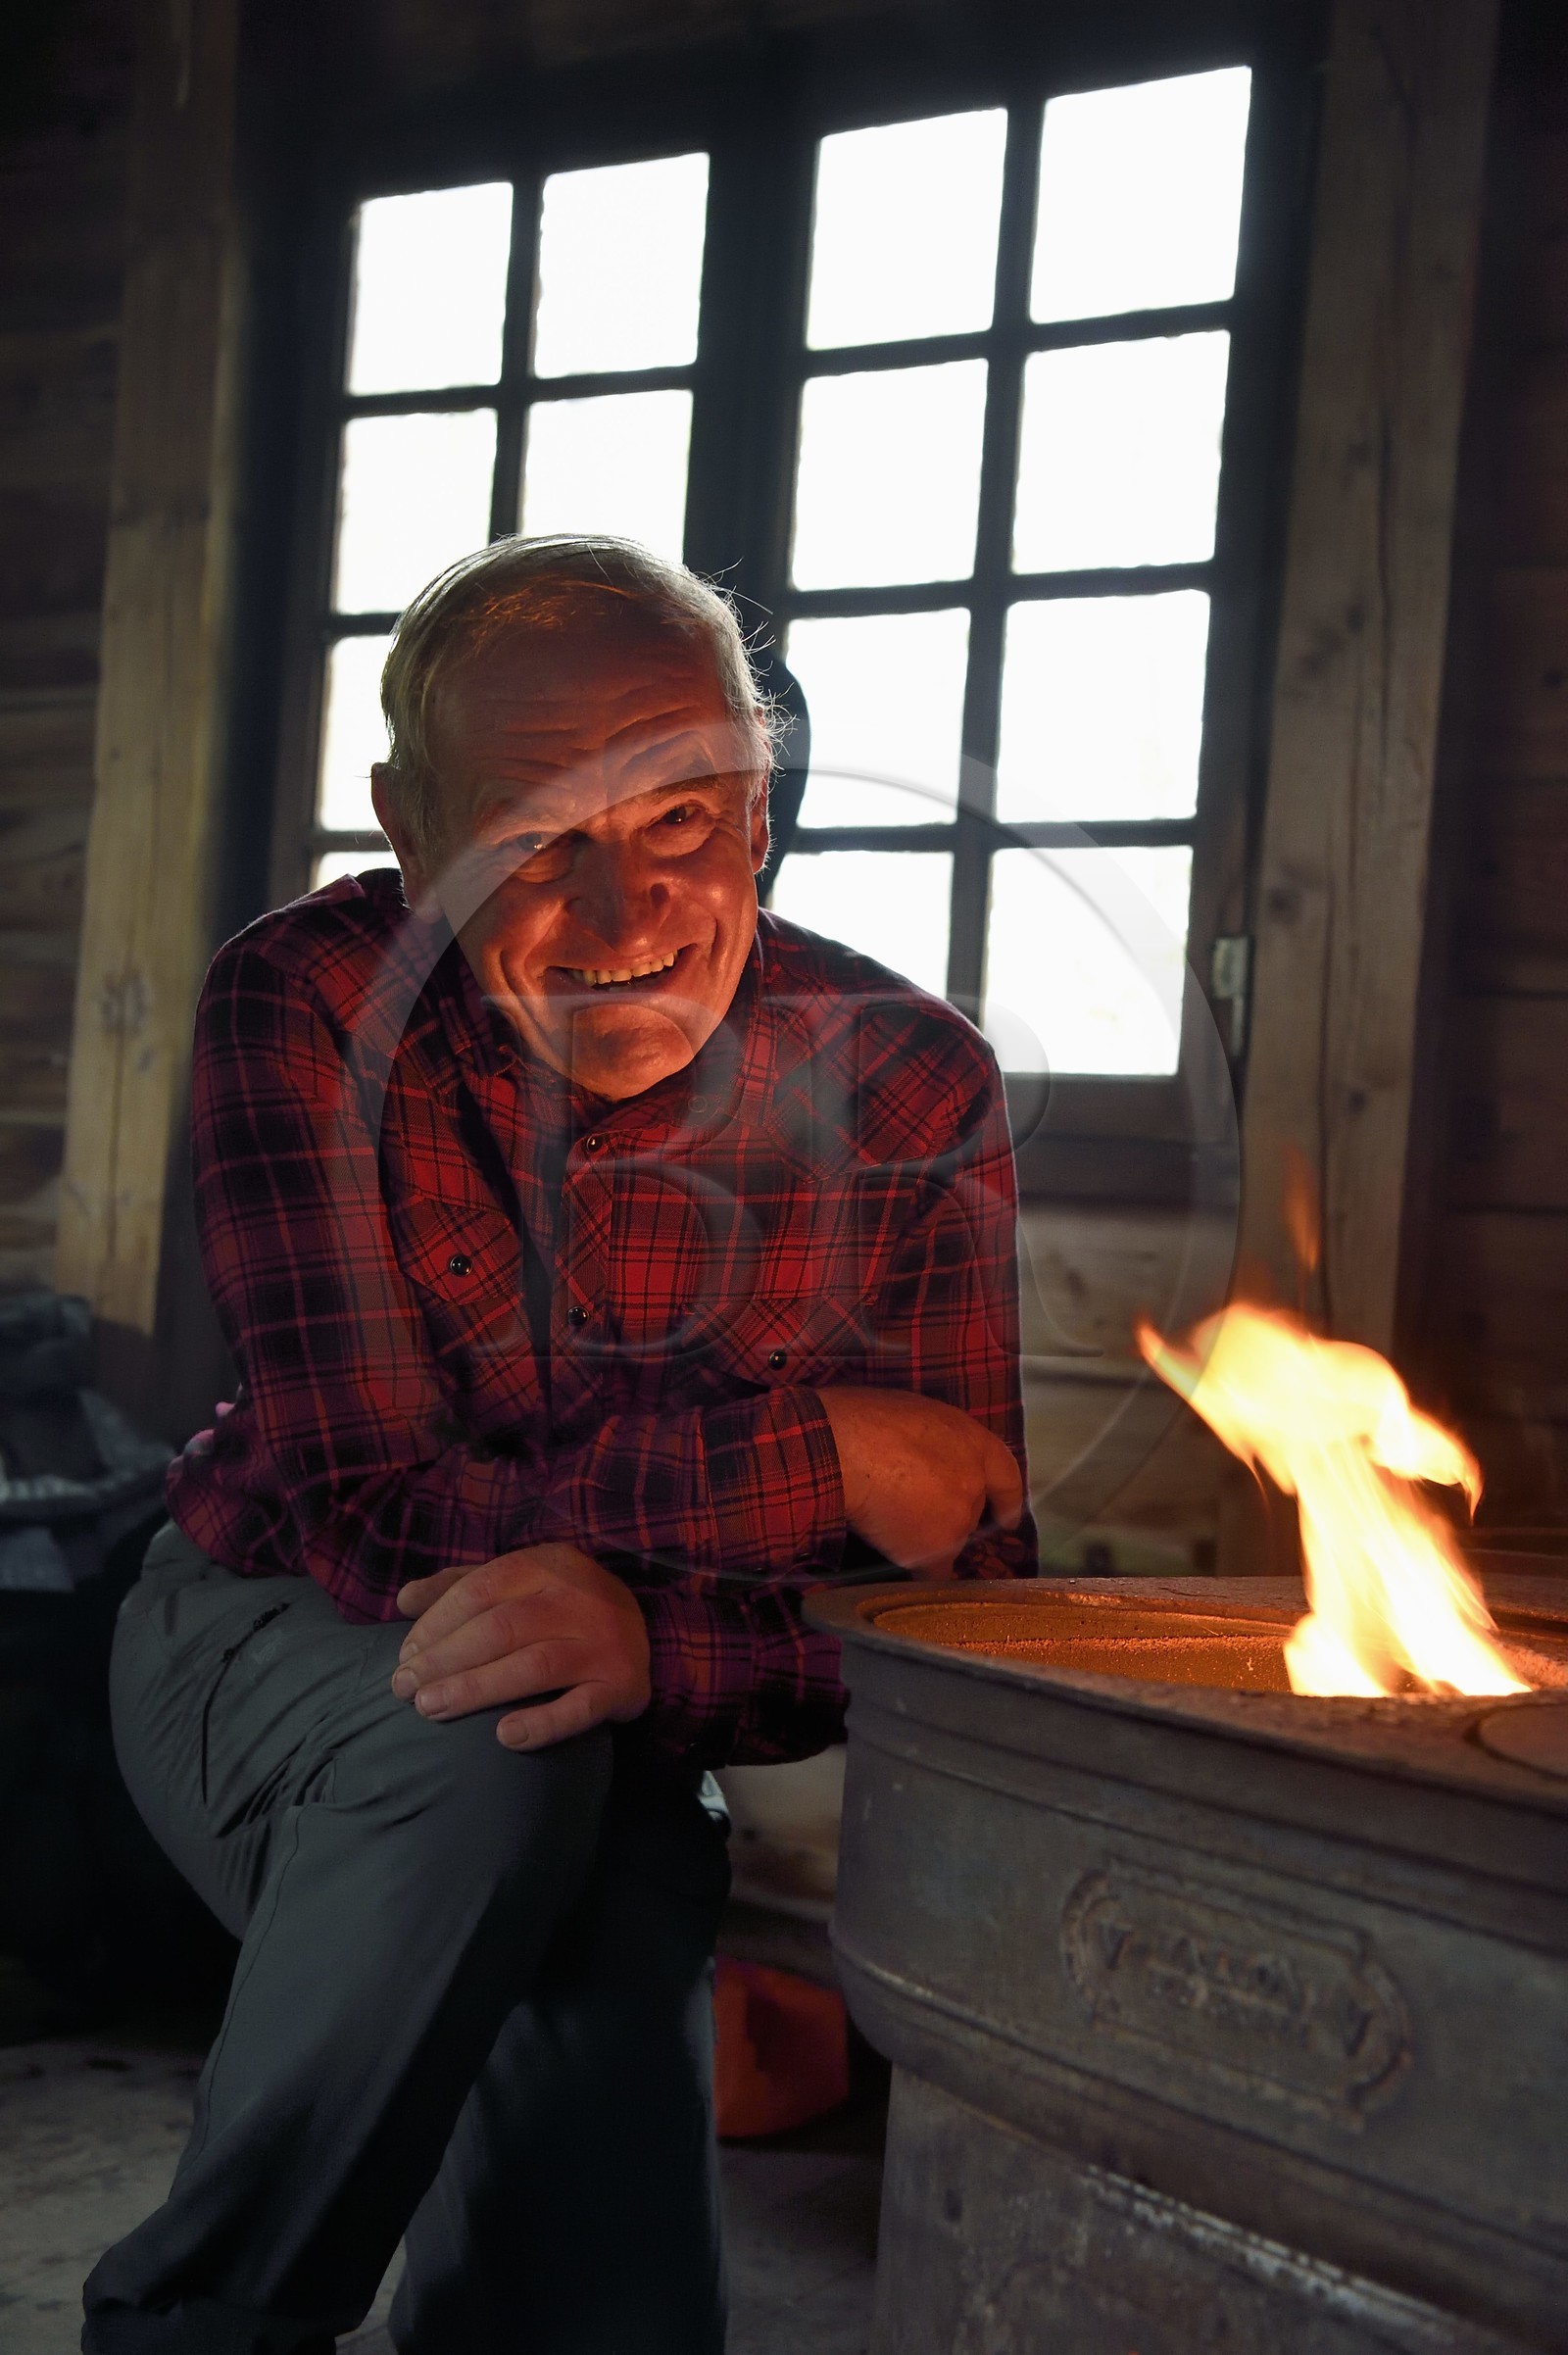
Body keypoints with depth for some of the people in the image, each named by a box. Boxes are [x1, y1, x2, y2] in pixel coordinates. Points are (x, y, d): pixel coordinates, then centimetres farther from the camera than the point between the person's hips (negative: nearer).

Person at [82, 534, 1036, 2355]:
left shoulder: (906, 1088, -16)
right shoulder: (301, 1009, -22)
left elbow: (960, 1592, -18)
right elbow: (376, 1508, -27)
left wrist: (654, 1645, -38)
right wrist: (820, 1451, -28)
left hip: (626, 1742, 2)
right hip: (271, 1648, -2)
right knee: (481, 1747, -35)